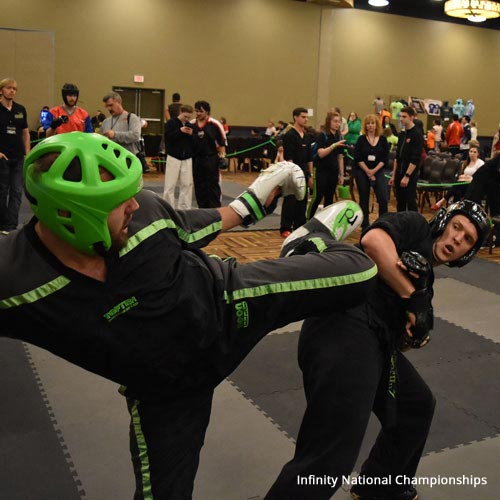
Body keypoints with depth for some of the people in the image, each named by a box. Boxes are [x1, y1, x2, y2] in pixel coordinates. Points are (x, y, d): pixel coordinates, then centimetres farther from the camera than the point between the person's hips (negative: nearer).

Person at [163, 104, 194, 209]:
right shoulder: (171, 123, -3)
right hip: (173, 158, -4)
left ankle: (184, 208, 15)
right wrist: (180, 131, -19)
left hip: (187, 159, 4)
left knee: (187, 184, 5)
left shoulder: (190, 126, 9)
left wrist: (191, 135, -10)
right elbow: (167, 137, -13)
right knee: (170, 185, 0)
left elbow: (194, 143, 9)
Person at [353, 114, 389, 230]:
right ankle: (365, 226, 14)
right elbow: (358, 158, -5)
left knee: (383, 198, -10)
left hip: (378, 171, 1)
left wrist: (374, 170, -11)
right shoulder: (361, 139, 0)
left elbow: (385, 158, -1)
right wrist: (368, 171, -11)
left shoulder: (383, 139, 3)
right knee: (364, 200, 5)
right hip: (362, 172, 0)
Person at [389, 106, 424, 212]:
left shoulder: (417, 134, -11)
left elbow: (415, 159, -17)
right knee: (400, 203, 11)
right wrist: (394, 175, 13)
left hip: (410, 175, -7)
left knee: (411, 203, -3)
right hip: (399, 174, 7)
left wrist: (407, 176, -20)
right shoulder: (402, 134, 12)